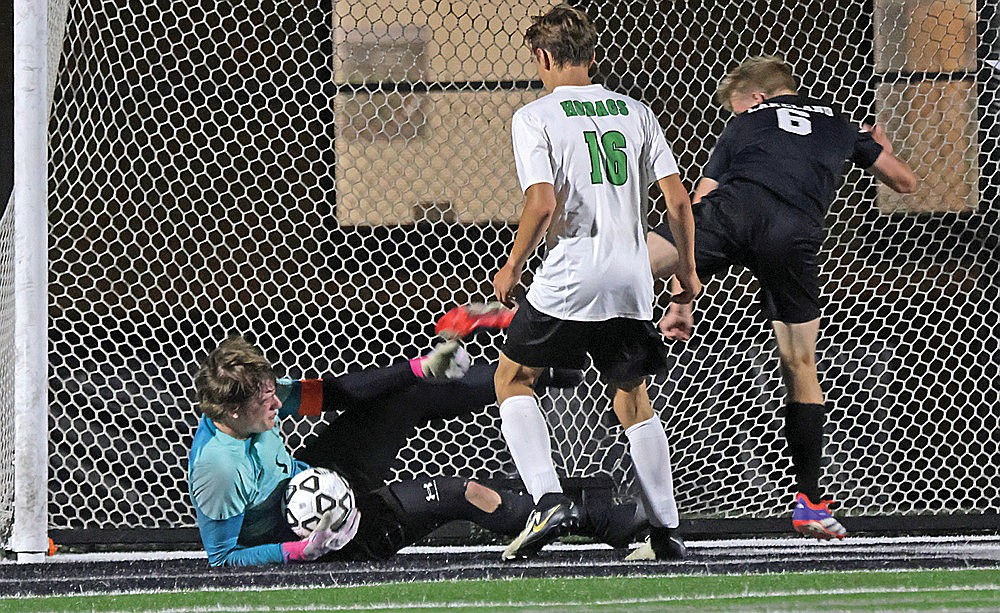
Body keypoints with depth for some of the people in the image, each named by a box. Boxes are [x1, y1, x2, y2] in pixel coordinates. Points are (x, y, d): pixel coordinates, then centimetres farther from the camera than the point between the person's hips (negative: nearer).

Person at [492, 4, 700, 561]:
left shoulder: (535, 118, -3)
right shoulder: (635, 113, 11)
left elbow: (544, 203, -16)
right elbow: (679, 201, 6)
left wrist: (513, 267, -2)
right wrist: (688, 271, 18)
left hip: (568, 280, -4)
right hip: (633, 282, 4)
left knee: (513, 379, 13)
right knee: (634, 400, 16)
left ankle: (549, 500, -5)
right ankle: (667, 531, 13)